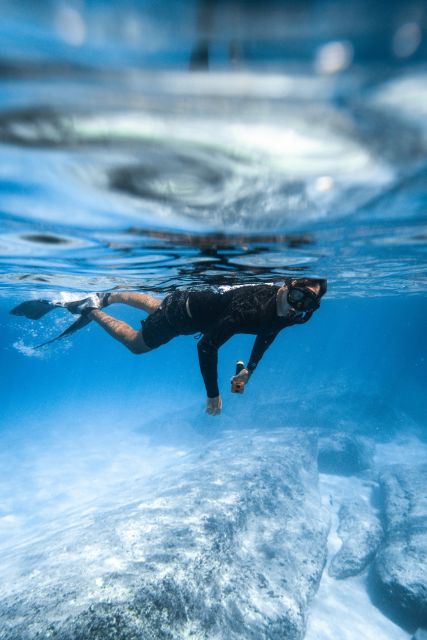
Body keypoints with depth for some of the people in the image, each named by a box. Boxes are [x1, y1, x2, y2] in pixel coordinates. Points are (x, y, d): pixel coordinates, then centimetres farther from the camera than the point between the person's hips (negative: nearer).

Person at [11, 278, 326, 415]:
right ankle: (90, 309, 30)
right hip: (182, 310, -8)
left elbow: (267, 333, 8)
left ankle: (107, 296, 53)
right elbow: (207, 346, -38)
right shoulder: (251, 308, -42)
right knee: (136, 343, 14)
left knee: (154, 306, 34)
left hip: (199, 296, 8)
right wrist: (213, 394, -29)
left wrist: (250, 368, 13)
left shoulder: (289, 313, -14)